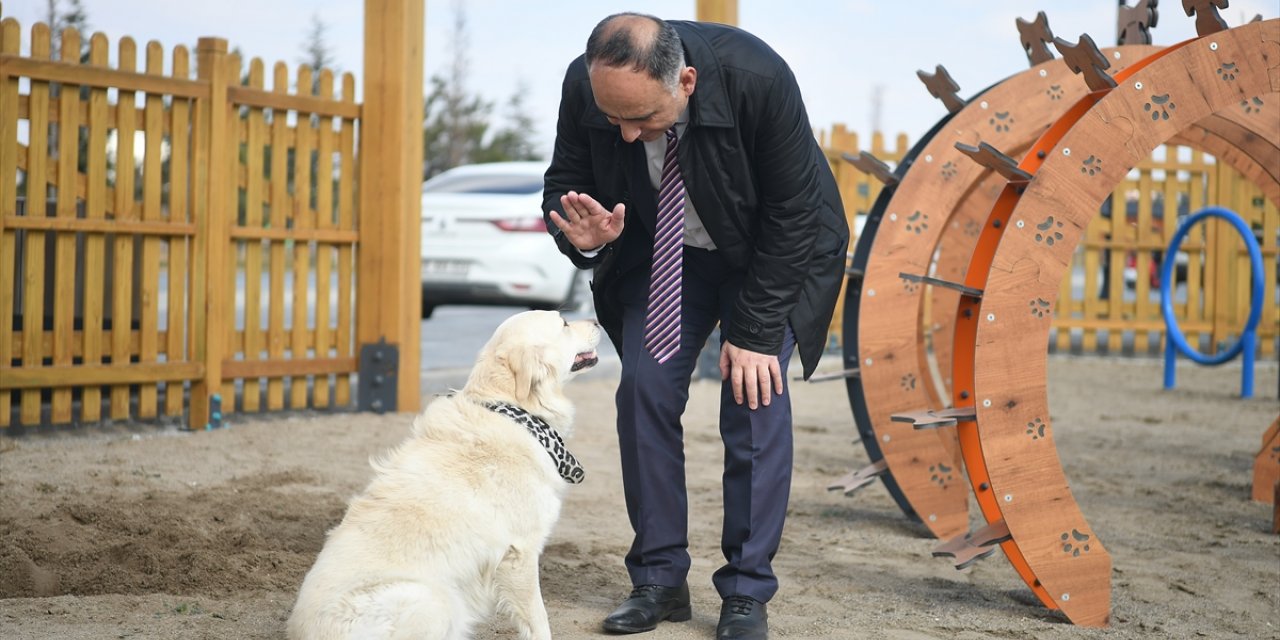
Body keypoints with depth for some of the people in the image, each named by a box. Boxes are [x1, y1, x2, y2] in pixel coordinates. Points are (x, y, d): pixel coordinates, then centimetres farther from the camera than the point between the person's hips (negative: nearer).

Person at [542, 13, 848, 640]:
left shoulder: (757, 78, -35)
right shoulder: (583, 86, -25)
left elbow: (792, 216, -24)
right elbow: (564, 185, -7)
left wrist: (754, 333, -23)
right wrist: (583, 235, -31)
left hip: (771, 252, -3)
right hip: (660, 249, 3)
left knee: (755, 397, -14)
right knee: (644, 389, -9)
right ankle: (659, 580, 2)